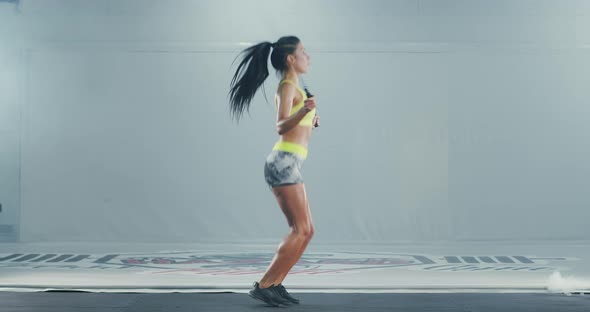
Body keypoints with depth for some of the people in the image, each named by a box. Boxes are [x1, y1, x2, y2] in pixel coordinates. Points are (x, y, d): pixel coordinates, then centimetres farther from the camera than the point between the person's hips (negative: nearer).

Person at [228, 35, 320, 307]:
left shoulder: (290, 87, 20)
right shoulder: (288, 87, -8)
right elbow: (281, 126, -24)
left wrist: (309, 122, 37)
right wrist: (303, 111, -40)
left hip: (287, 165, 10)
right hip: (284, 162, -10)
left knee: (305, 231, 9)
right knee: (300, 230, -11)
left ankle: (274, 284, 9)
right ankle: (264, 285, -9)